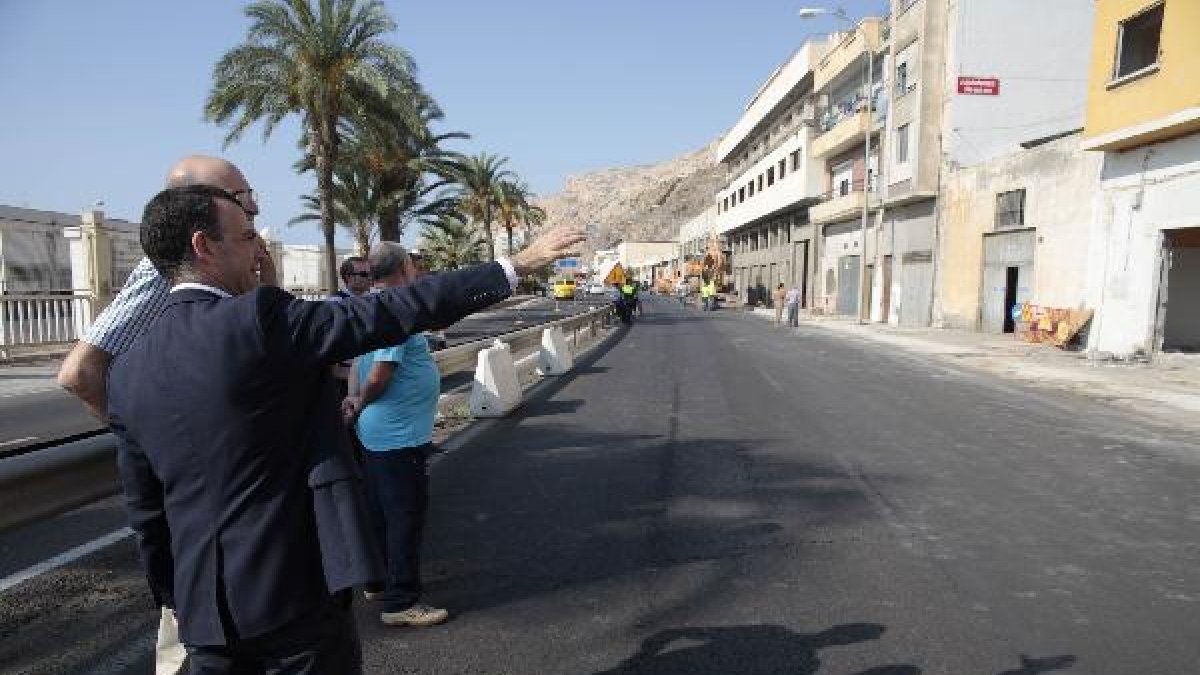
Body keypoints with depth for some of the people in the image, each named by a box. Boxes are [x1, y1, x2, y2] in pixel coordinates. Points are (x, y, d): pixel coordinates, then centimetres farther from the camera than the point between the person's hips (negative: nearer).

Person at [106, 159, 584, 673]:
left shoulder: (128, 371, 1)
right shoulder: (260, 319, -19)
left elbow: (145, 511, 8)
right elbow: (397, 311, -19)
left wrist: (175, 599, 22)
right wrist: (516, 265, -12)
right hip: (294, 593, -6)